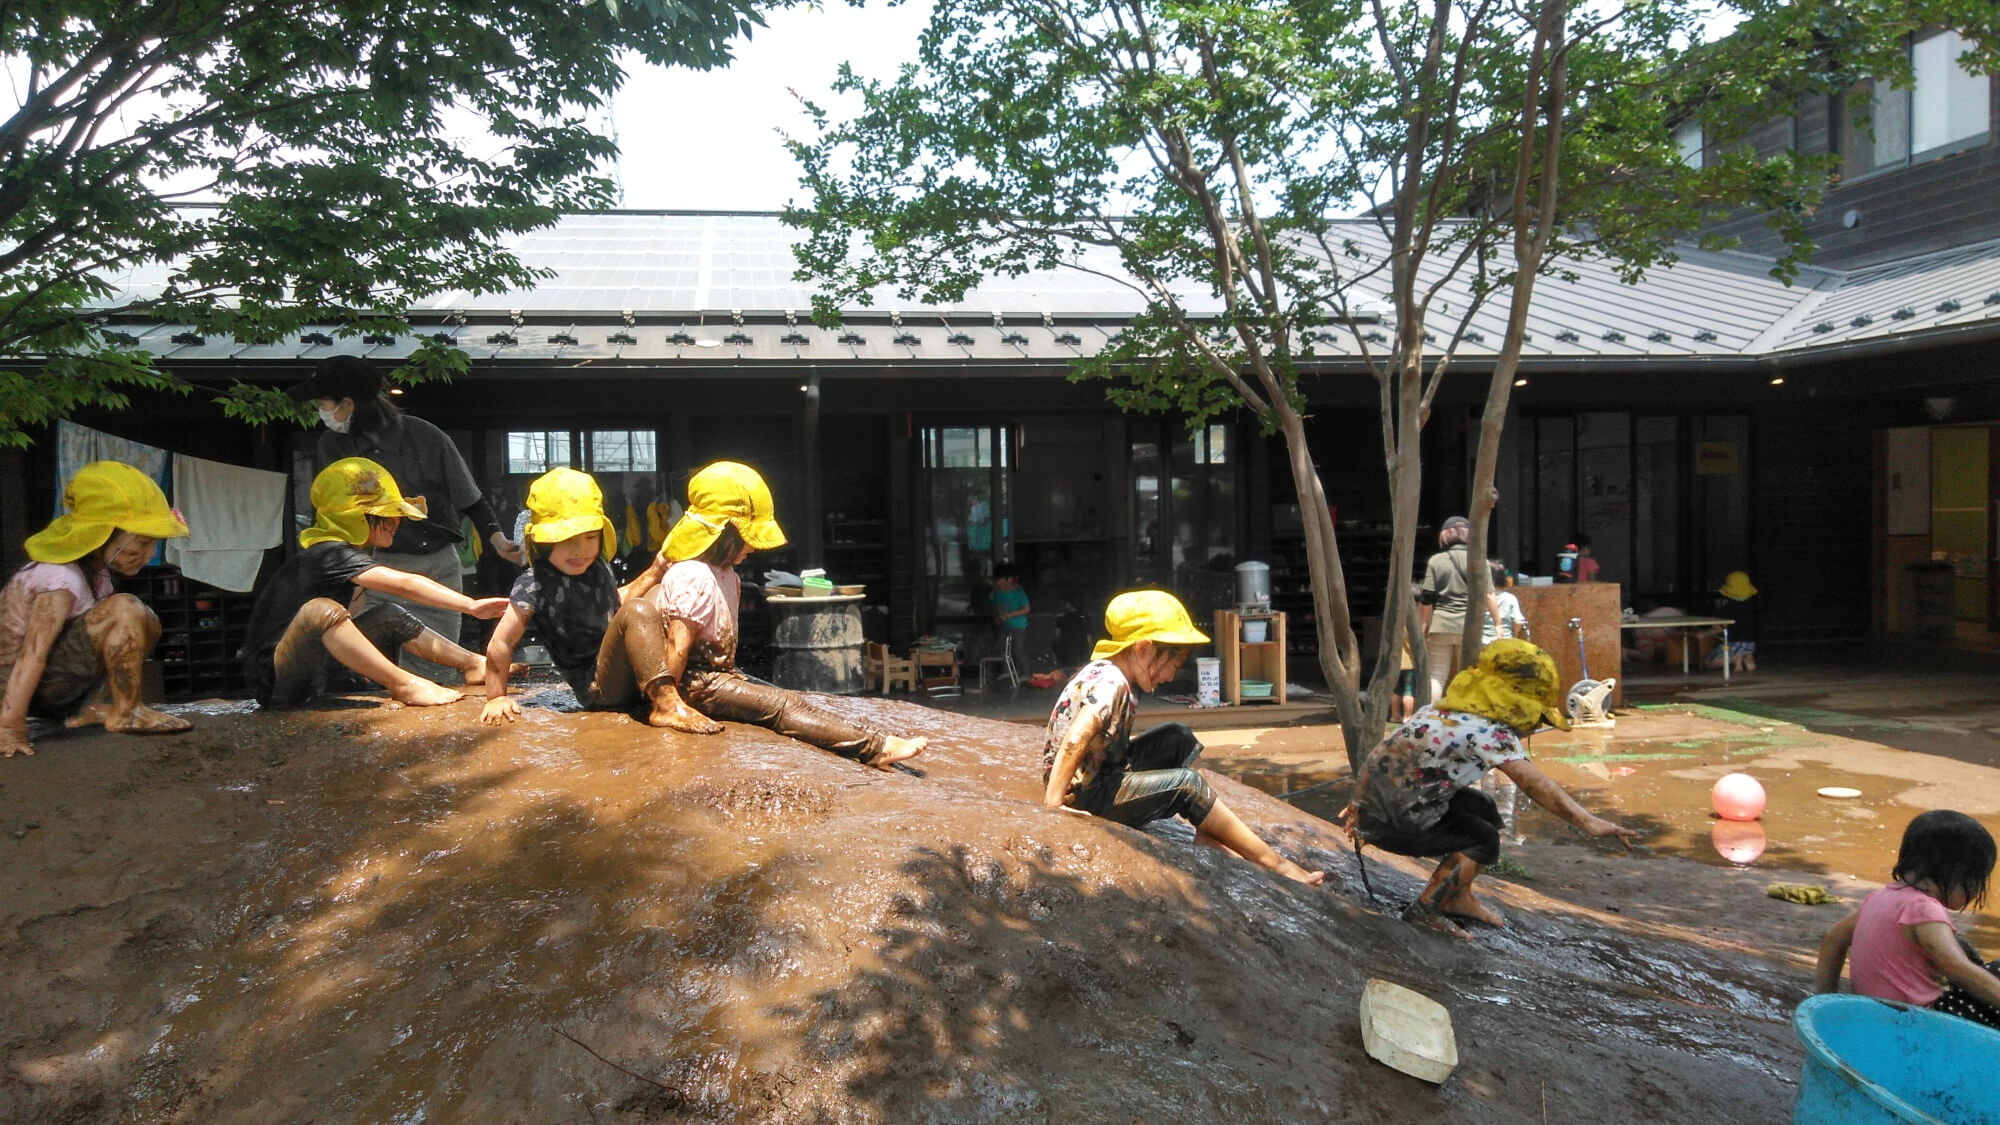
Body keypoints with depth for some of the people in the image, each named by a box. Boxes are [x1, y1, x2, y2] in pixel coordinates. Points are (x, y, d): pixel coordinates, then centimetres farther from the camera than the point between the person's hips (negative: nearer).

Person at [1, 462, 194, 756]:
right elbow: (33, 653, -30)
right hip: (38, 686, -9)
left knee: (146, 624, 8)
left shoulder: (94, 570, 5)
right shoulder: (62, 580, -24)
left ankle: (96, 705, -2)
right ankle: (126, 712, -15)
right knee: (125, 610, -24)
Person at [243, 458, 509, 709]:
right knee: (321, 609, -34)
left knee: (389, 616, 4)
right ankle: (404, 685, -29)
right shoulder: (330, 555, -20)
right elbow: (405, 584, -26)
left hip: (314, 674, 9)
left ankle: (472, 664, 4)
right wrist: (472, 606, -27)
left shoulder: (336, 552, 10)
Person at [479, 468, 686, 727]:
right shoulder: (535, 583, -13)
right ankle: (666, 705, -41)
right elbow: (500, 645, -12)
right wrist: (497, 698, -6)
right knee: (639, 611, -28)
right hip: (598, 689, -8)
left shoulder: (598, 567, 9)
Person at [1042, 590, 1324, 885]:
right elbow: (1073, 743, -34)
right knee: (1187, 785, -12)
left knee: (1177, 739, 9)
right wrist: (1053, 806, -35)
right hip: (1083, 796, -10)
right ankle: (1273, 863, 0)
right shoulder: (1111, 684, -23)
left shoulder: (1103, 670, 6)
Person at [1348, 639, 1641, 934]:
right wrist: (1587, 821, -36)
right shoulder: (1489, 732, -21)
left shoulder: (1450, 710, 8)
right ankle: (1424, 911, 3)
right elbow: (1534, 783, -31)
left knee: (1483, 810, 17)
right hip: (1386, 820, -9)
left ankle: (1458, 899, 26)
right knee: (1483, 840, -2)